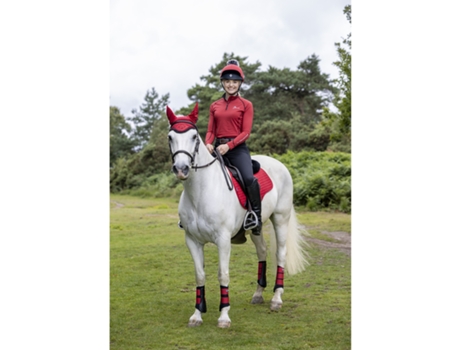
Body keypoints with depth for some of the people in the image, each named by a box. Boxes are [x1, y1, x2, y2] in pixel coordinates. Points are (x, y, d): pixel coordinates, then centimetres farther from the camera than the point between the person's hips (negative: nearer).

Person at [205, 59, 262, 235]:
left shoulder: (246, 105, 4)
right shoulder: (214, 106, 15)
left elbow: (245, 132, -4)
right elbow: (211, 130, 12)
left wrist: (229, 145, -18)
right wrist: (208, 144, -10)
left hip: (238, 148, -4)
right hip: (218, 148, 4)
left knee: (249, 178, -28)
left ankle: (257, 216, -12)